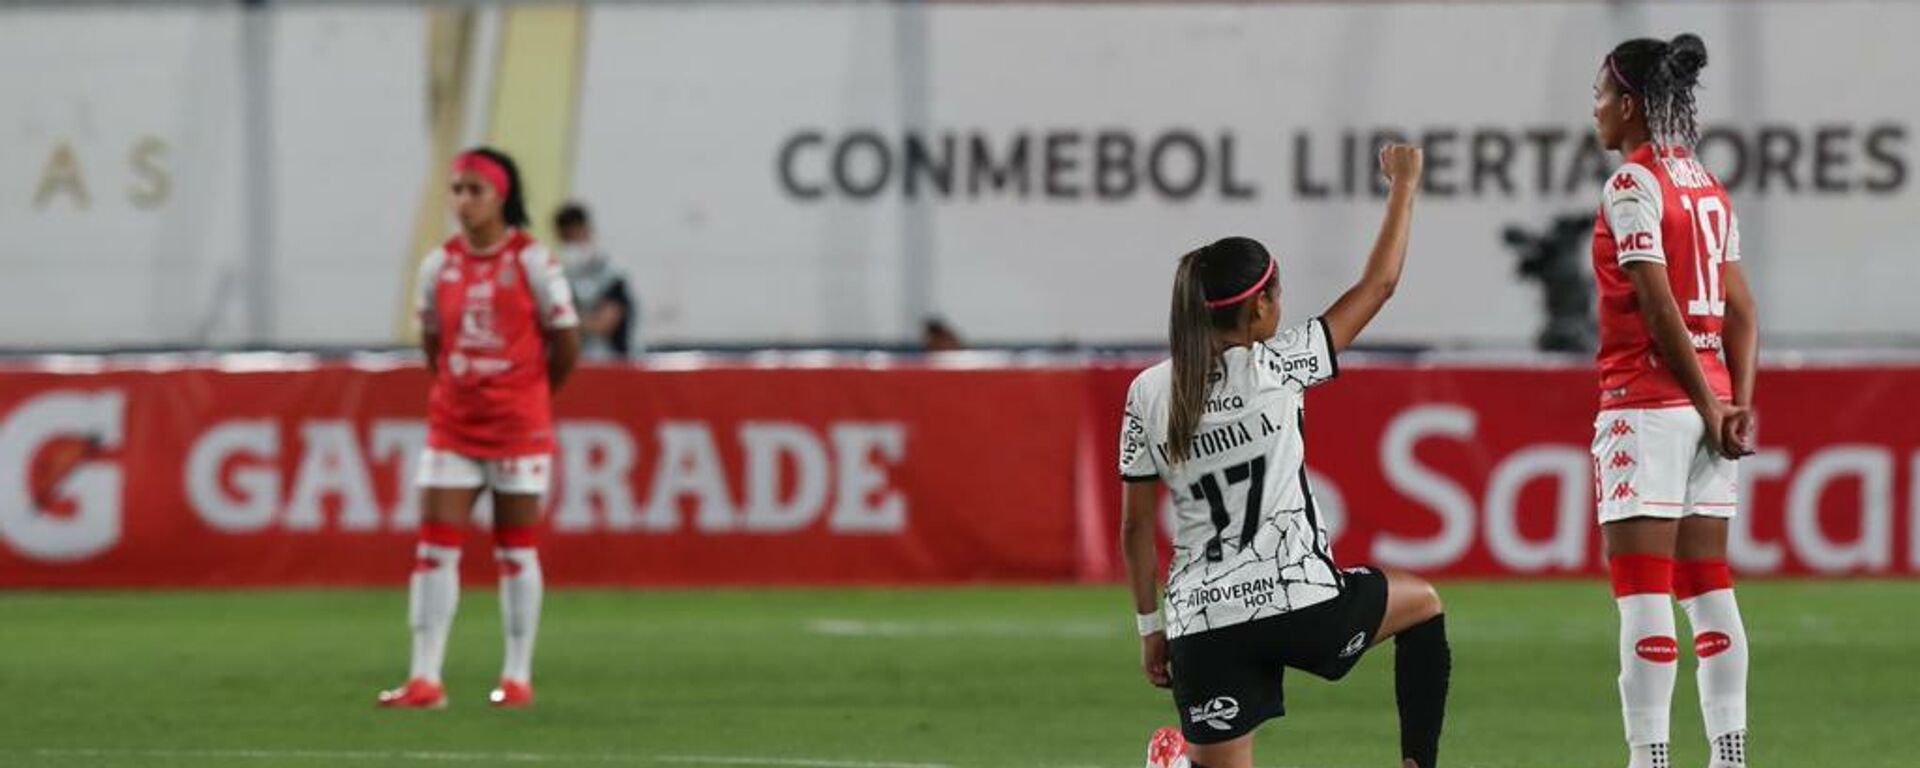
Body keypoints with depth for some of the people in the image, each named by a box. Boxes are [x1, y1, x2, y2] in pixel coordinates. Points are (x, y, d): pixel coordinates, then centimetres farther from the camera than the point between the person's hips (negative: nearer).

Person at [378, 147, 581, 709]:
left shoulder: (530, 261, -8)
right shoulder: (439, 266, 3)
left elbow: (565, 343, -1)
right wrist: (458, 389, 12)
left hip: (518, 426, -3)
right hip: (452, 424, 3)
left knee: (515, 551, 4)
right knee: (434, 548, -4)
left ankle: (518, 677, 12)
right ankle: (425, 679, -4)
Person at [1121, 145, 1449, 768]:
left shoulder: (1148, 394, 3)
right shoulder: (1275, 368, -5)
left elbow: (1135, 528, 8)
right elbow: (1379, 284, 4)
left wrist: (1150, 624, 19)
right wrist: (1403, 186, 17)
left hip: (1202, 620, 2)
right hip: (1300, 601, -2)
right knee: (1422, 604, 28)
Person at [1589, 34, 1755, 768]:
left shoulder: (1633, 185, -11)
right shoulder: (1707, 185, 14)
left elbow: (1660, 307, -17)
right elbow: (1738, 308, 10)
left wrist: (1710, 407, -13)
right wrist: (1738, 403, 3)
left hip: (1646, 402, -8)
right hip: (1705, 407, 8)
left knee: (1641, 592, -8)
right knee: (1708, 586, 10)